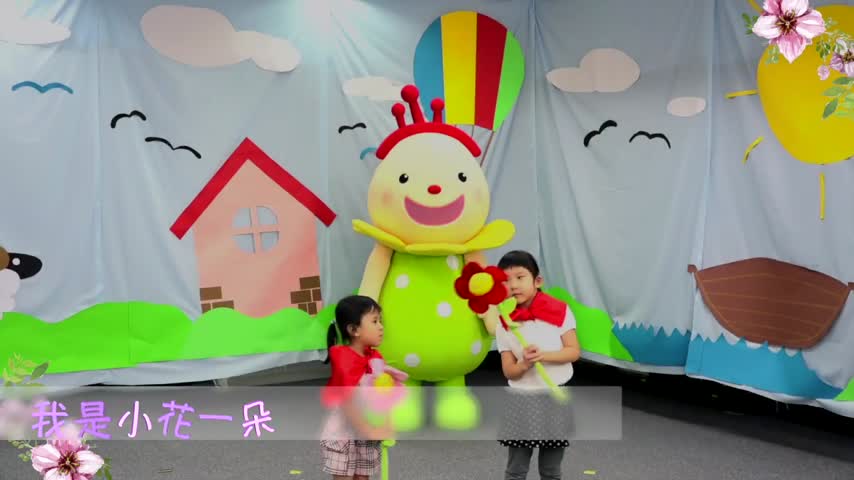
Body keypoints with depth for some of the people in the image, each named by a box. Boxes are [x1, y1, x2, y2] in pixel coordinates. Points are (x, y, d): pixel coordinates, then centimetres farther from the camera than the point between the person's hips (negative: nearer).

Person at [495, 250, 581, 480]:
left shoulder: (559, 311, -8)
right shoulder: (504, 324, -5)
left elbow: (574, 351, -9)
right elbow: (509, 371, -4)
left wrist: (544, 355, -23)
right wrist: (525, 364, -25)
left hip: (556, 398, 0)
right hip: (522, 401, 1)